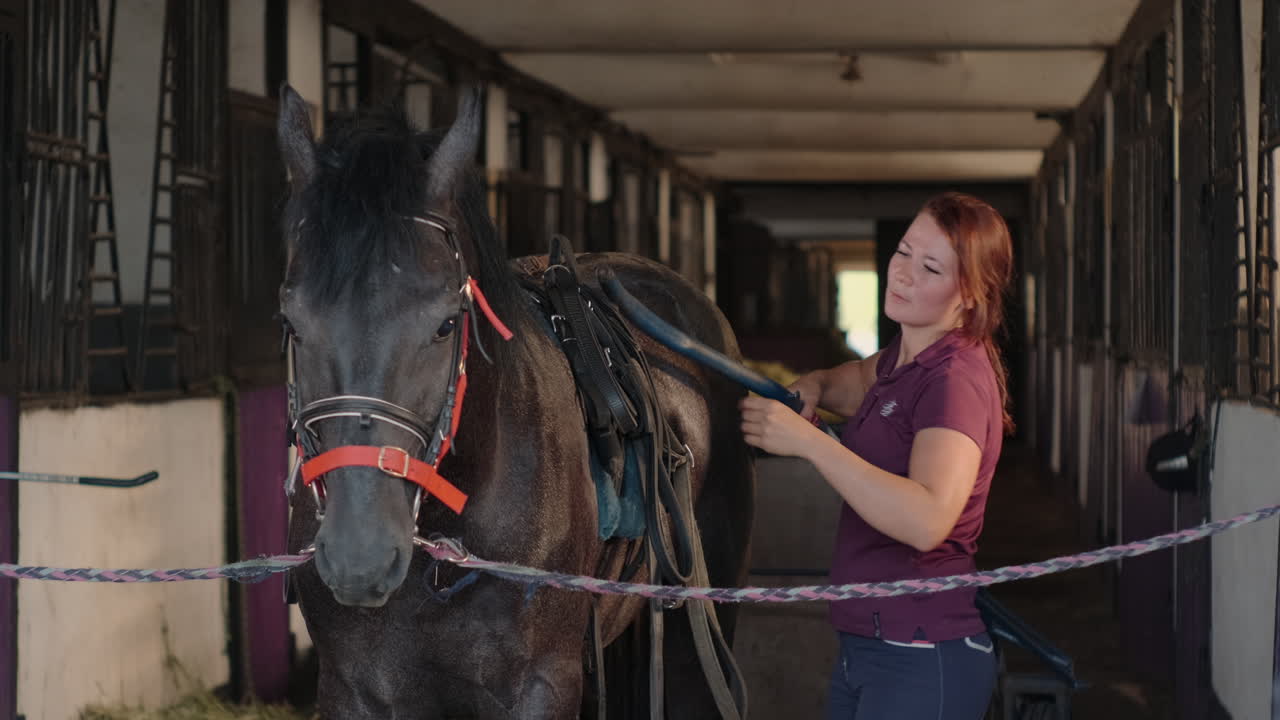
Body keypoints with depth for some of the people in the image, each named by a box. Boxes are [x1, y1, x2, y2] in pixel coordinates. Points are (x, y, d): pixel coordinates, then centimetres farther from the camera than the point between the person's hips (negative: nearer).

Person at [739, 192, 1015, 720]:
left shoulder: (957, 378, -18)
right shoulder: (902, 359, 10)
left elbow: (927, 521, -33)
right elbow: (853, 384, 35)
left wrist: (807, 440, -29)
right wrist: (812, 387, 11)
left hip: (922, 661, -9)